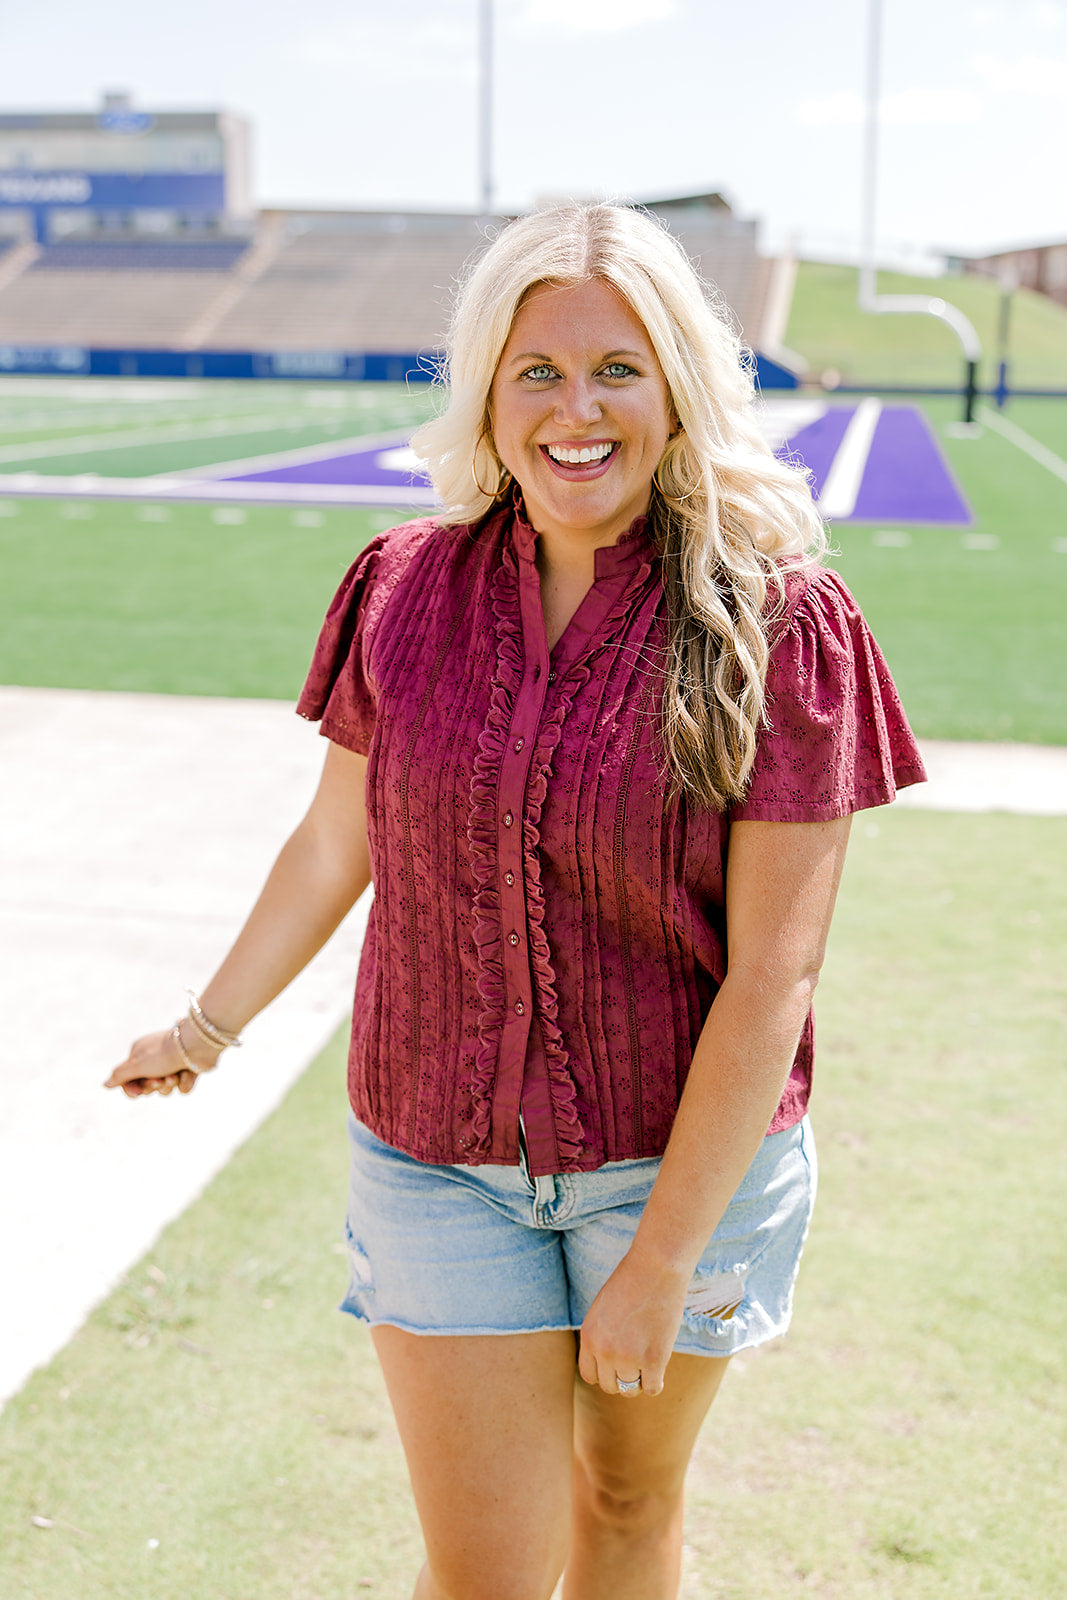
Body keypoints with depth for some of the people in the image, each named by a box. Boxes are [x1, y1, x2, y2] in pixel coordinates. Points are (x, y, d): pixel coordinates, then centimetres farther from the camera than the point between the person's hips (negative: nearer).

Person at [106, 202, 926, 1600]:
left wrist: (660, 1260, -15)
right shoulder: (405, 590, -5)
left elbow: (773, 971, -15)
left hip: (692, 1151, -1)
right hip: (441, 1153, 2)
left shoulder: (781, 625, -14)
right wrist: (208, 1030, 18)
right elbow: (336, 844, 9)